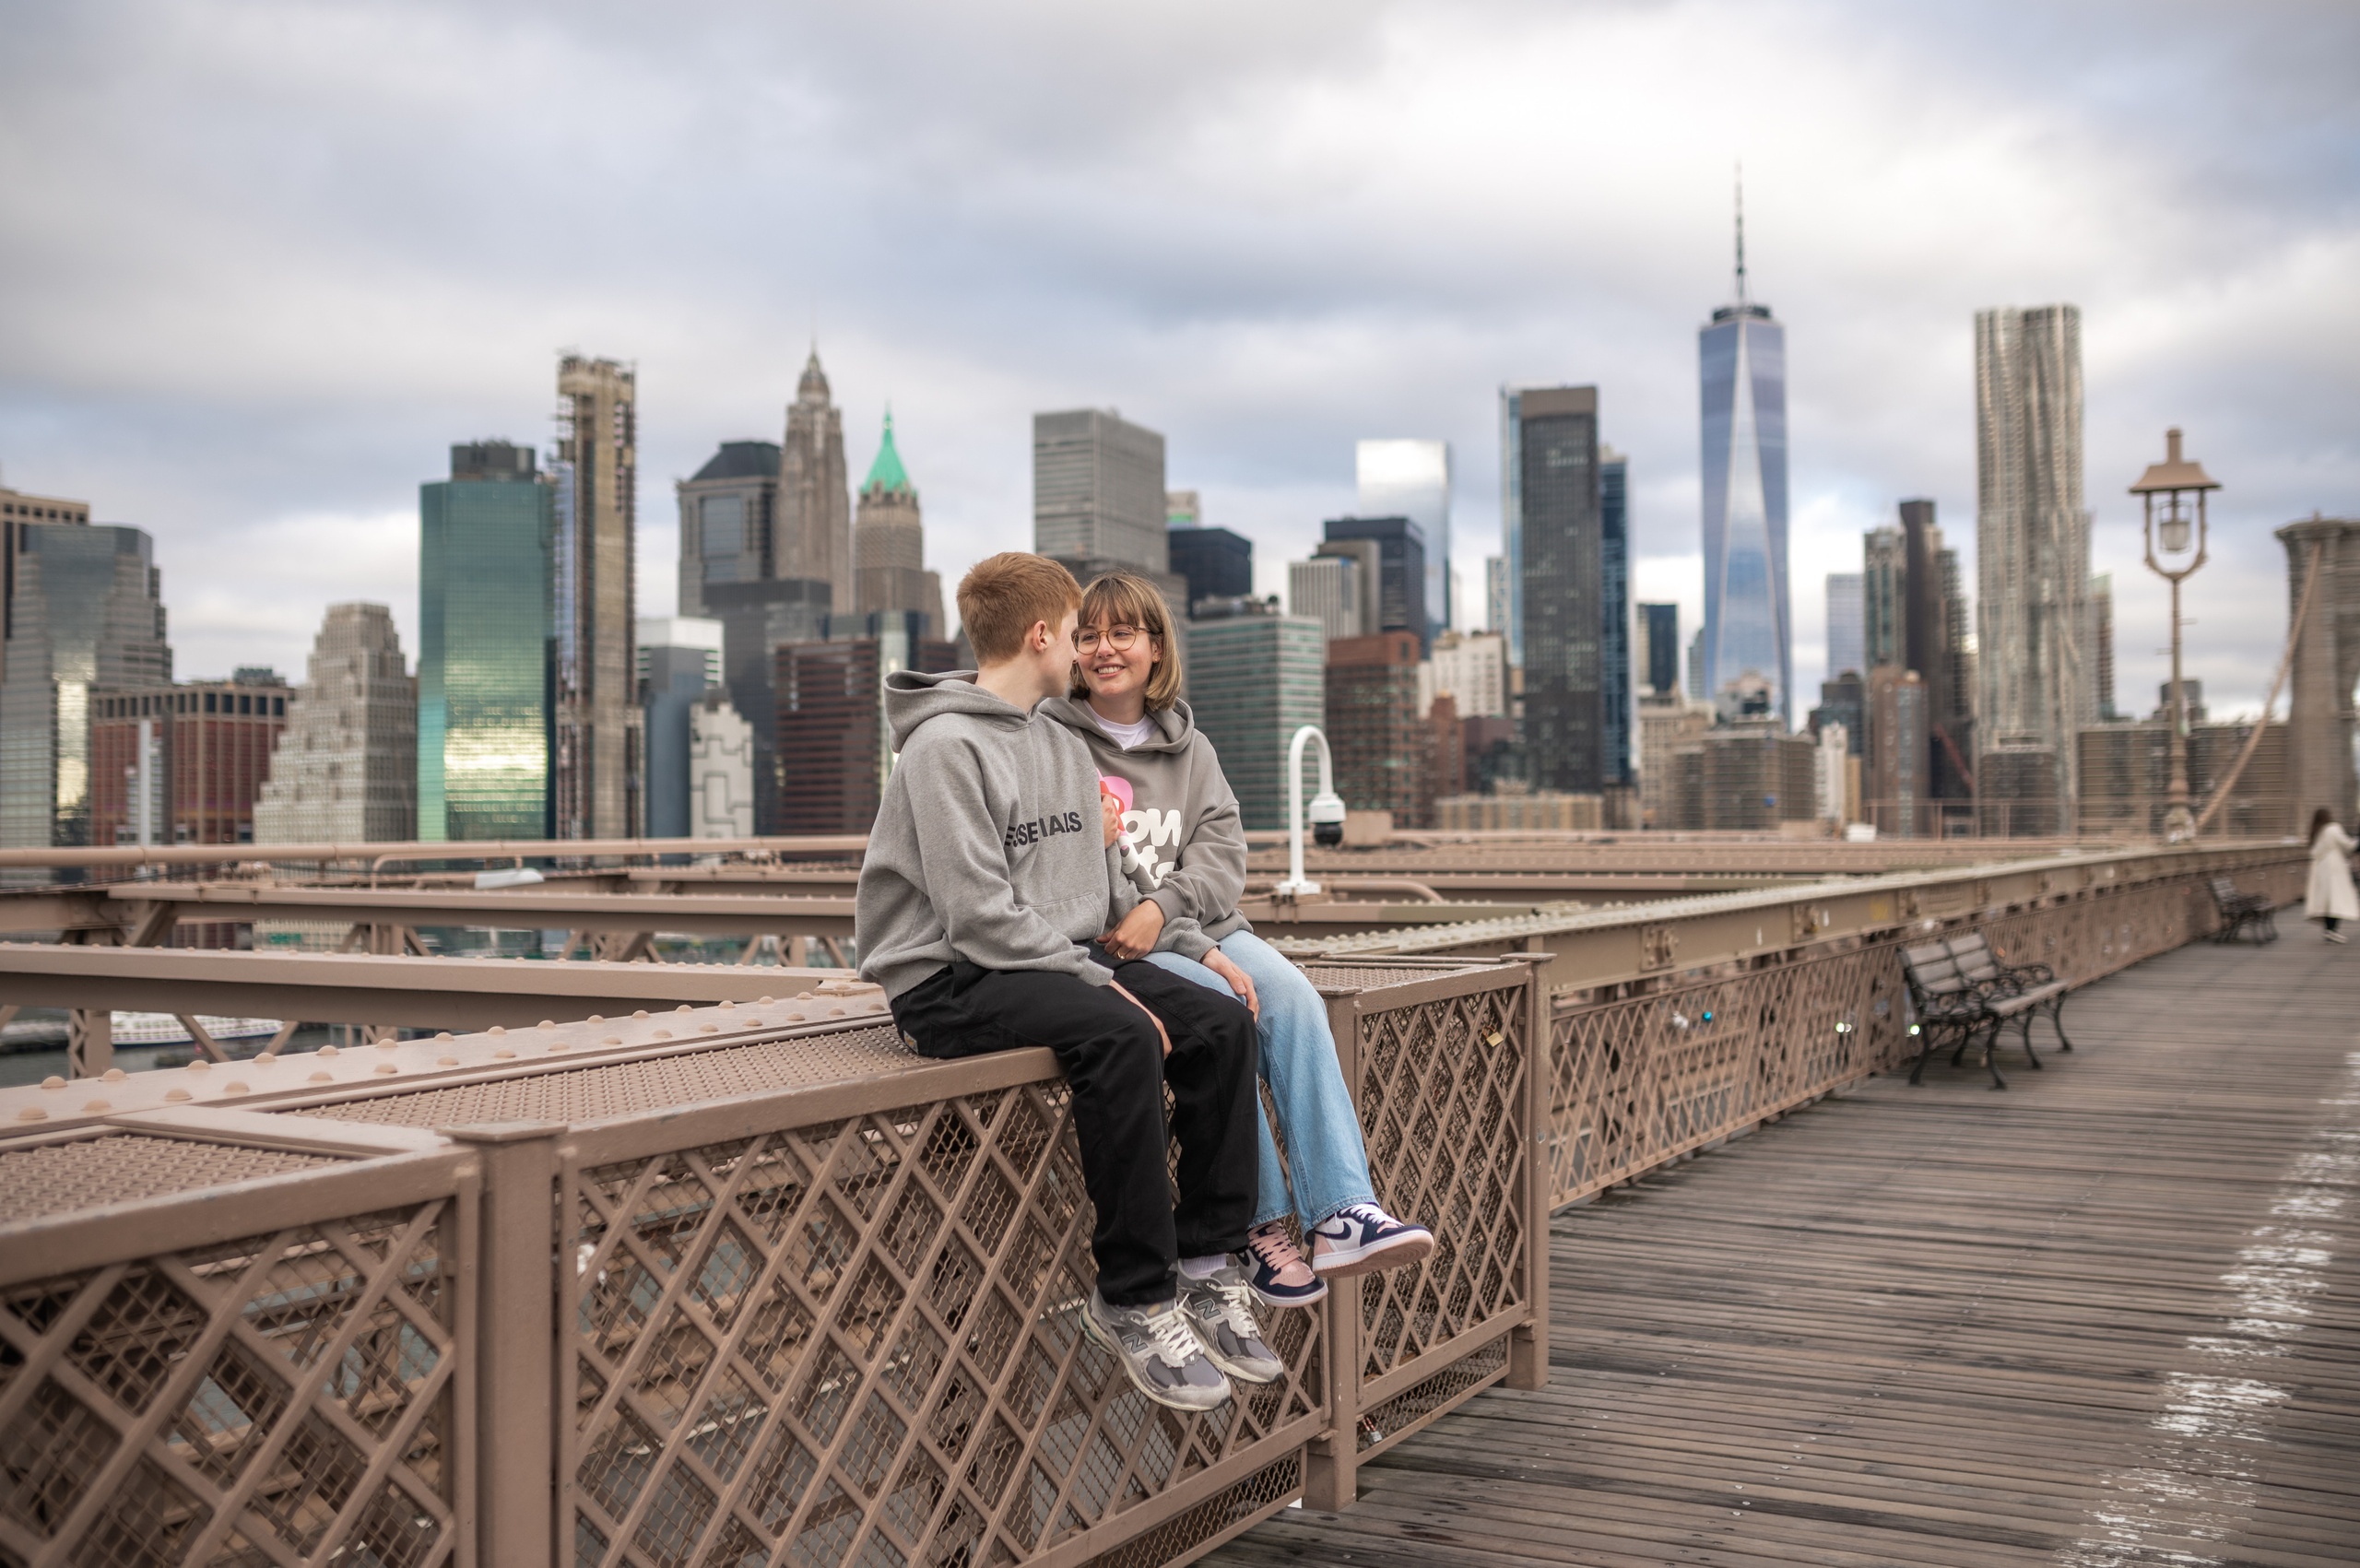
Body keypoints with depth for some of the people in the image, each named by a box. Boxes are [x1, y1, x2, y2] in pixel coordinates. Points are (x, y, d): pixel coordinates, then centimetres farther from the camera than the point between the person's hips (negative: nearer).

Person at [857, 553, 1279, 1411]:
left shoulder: (1065, 747, 17)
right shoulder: (946, 746, -12)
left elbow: (1106, 888, 19)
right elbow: (979, 917, -20)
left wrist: (1194, 944, 7)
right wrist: (1098, 981, -21)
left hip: (1055, 962, 9)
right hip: (949, 982, -9)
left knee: (1223, 1023, -9)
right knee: (1121, 1035, -32)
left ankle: (1208, 1266, -4)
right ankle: (1135, 1299, -23)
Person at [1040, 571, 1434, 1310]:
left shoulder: (1188, 746, 19)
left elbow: (1223, 847, 6)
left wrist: (1163, 906, -16)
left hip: (1201, 924, 5)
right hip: (1108, 942, -4)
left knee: (1291, 995, -23)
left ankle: (1341, 1214, -28)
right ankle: (1261, 1228, -22)